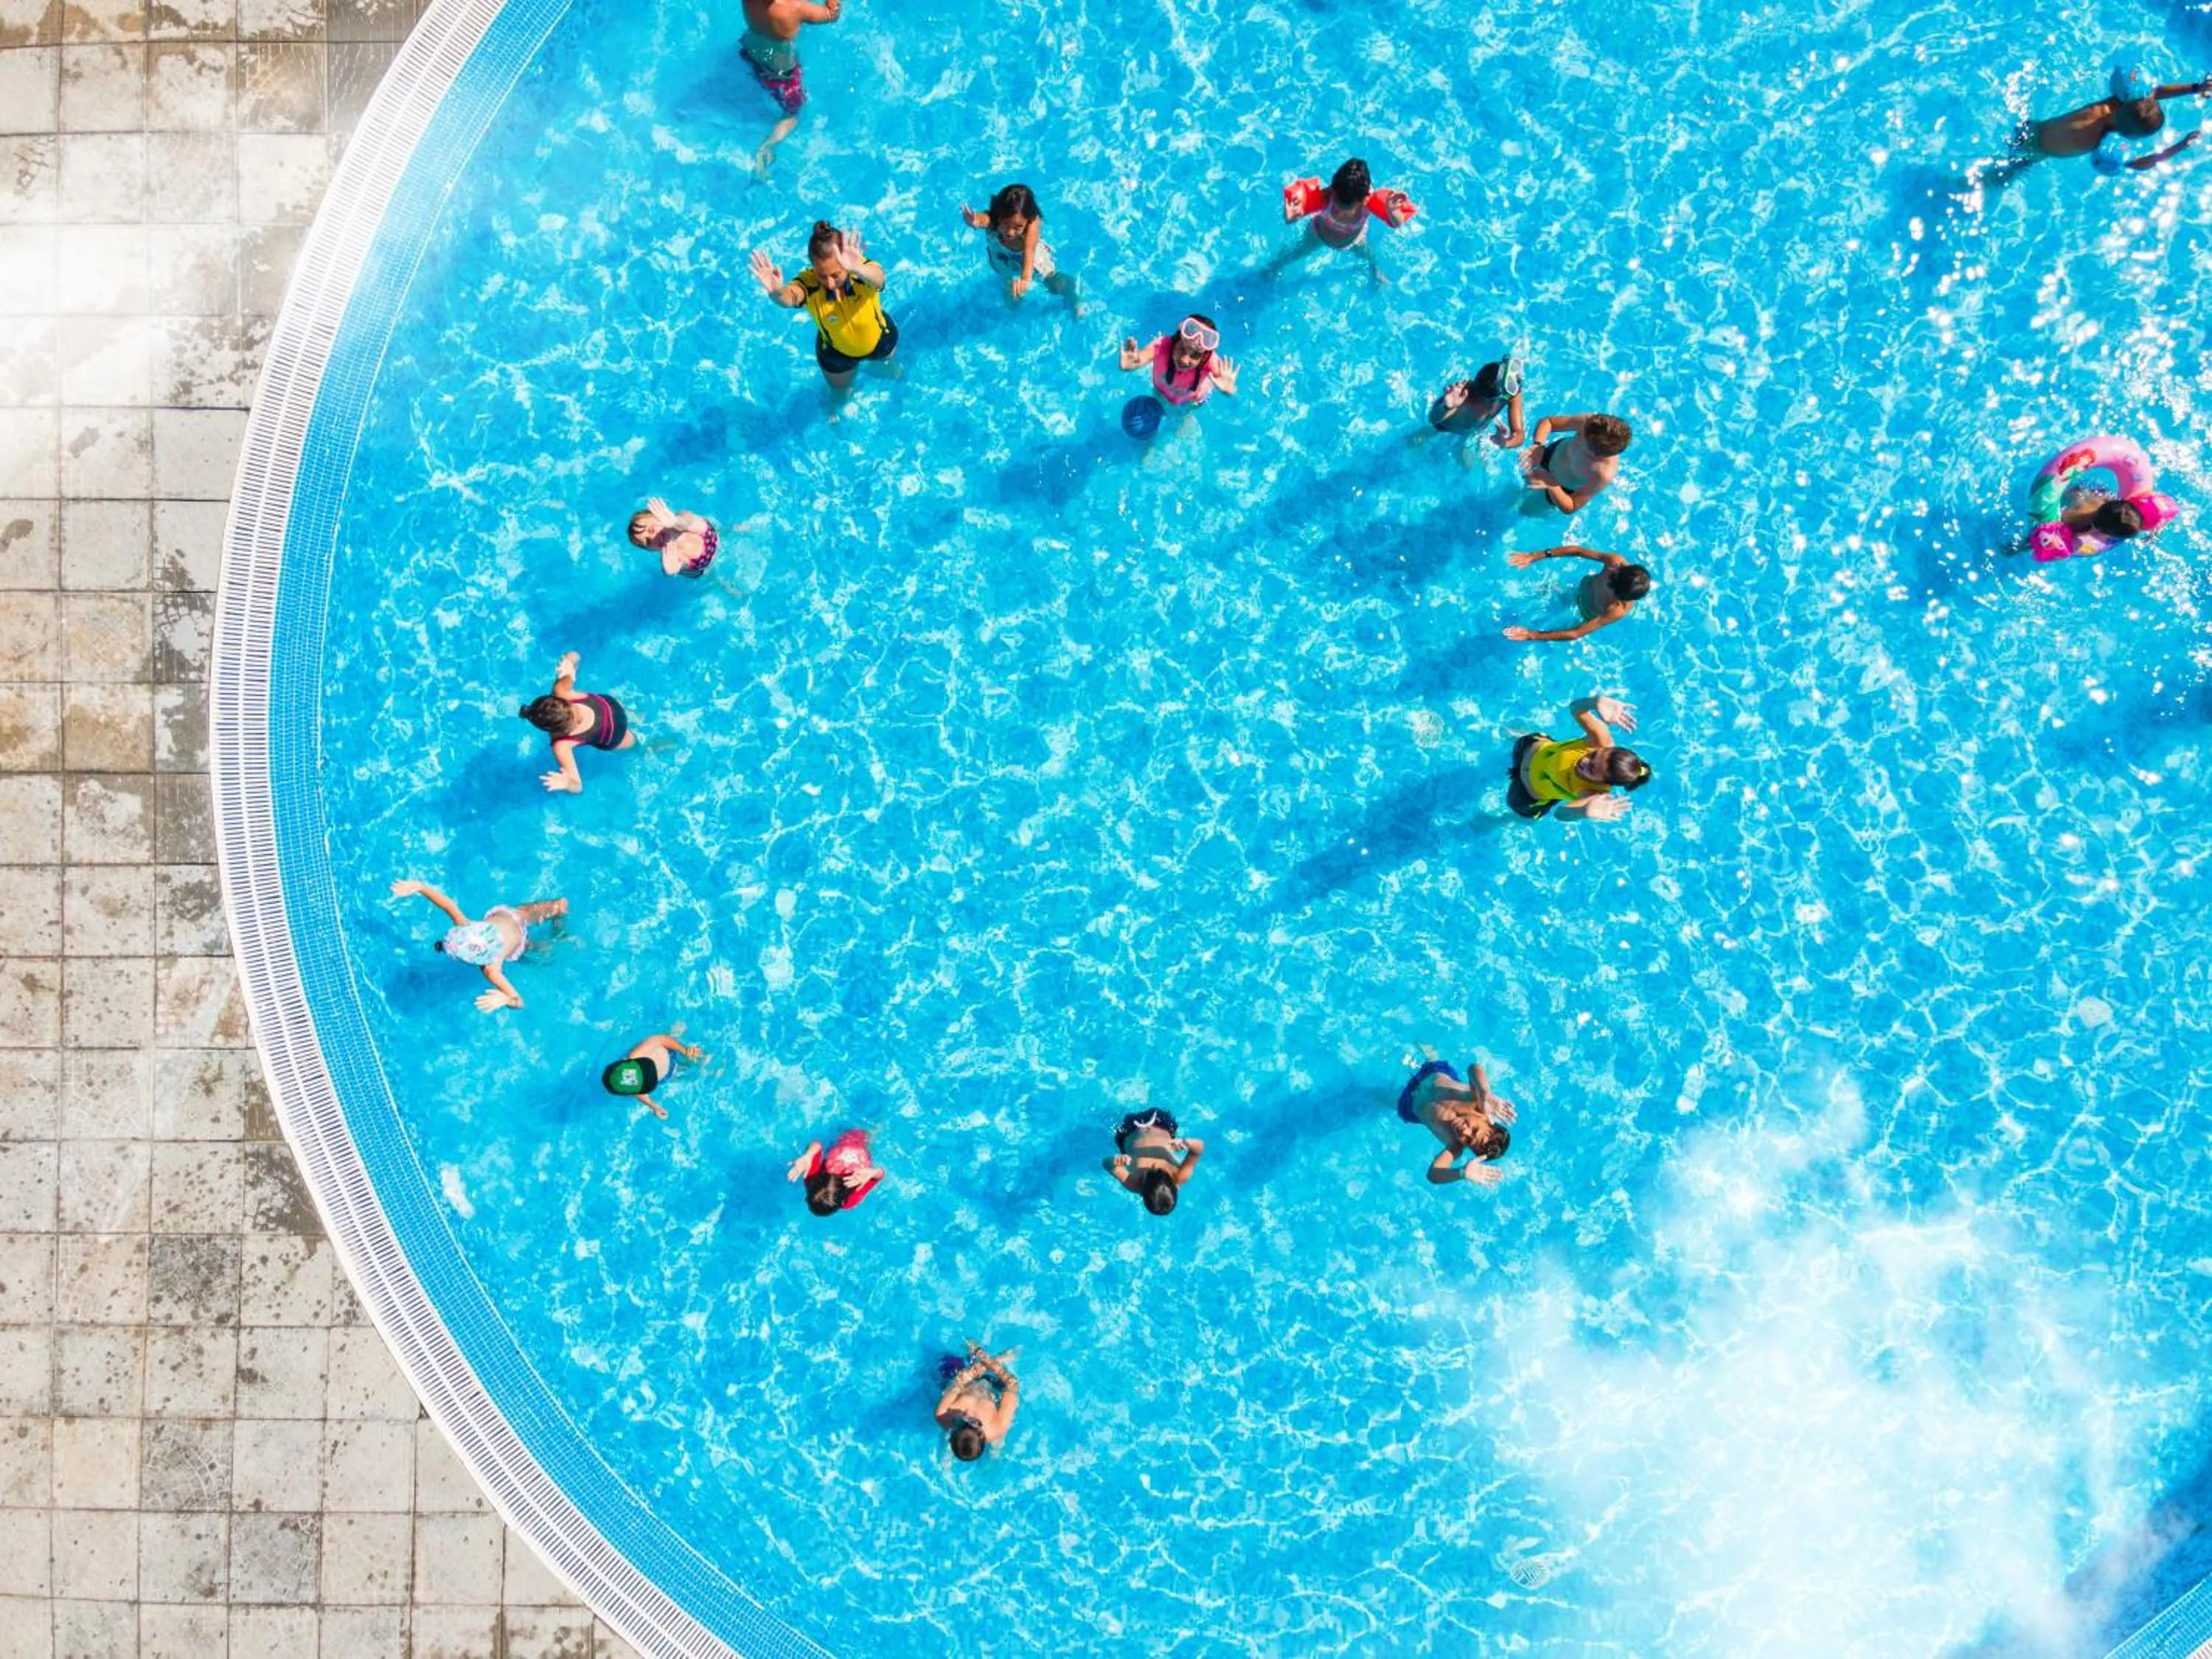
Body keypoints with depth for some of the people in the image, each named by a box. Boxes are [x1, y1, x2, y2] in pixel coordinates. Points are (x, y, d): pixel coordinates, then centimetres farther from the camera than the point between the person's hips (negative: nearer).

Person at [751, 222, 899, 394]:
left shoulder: (863, 269, -42)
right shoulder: (809, 282, -41)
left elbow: (878, 278, -68)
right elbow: (788, 298, -64)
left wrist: (857, 269, -94)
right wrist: (776, 292, -92)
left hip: (879, 339, 0)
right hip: (836, 351, 0)